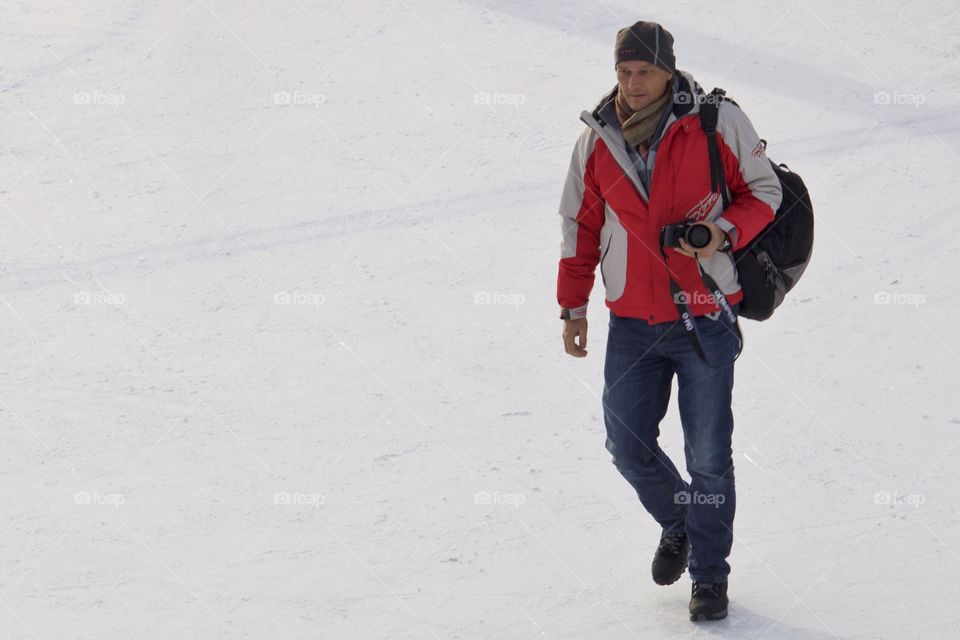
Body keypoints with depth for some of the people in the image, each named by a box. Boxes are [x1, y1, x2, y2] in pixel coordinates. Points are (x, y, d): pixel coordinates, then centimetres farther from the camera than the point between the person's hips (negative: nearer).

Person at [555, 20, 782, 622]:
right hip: (632, 323, 3)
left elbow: (763, 189, 2)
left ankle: (710, 574, 15)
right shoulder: (597, 139, 3)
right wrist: (573, 306, 11)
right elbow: (580, 226, 13)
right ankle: (678, 525, 34)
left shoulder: (717, 123, -8)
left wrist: (725, 232, -16)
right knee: (628, 446, 5)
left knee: (709, 456, -1)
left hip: (706, 318, -3)